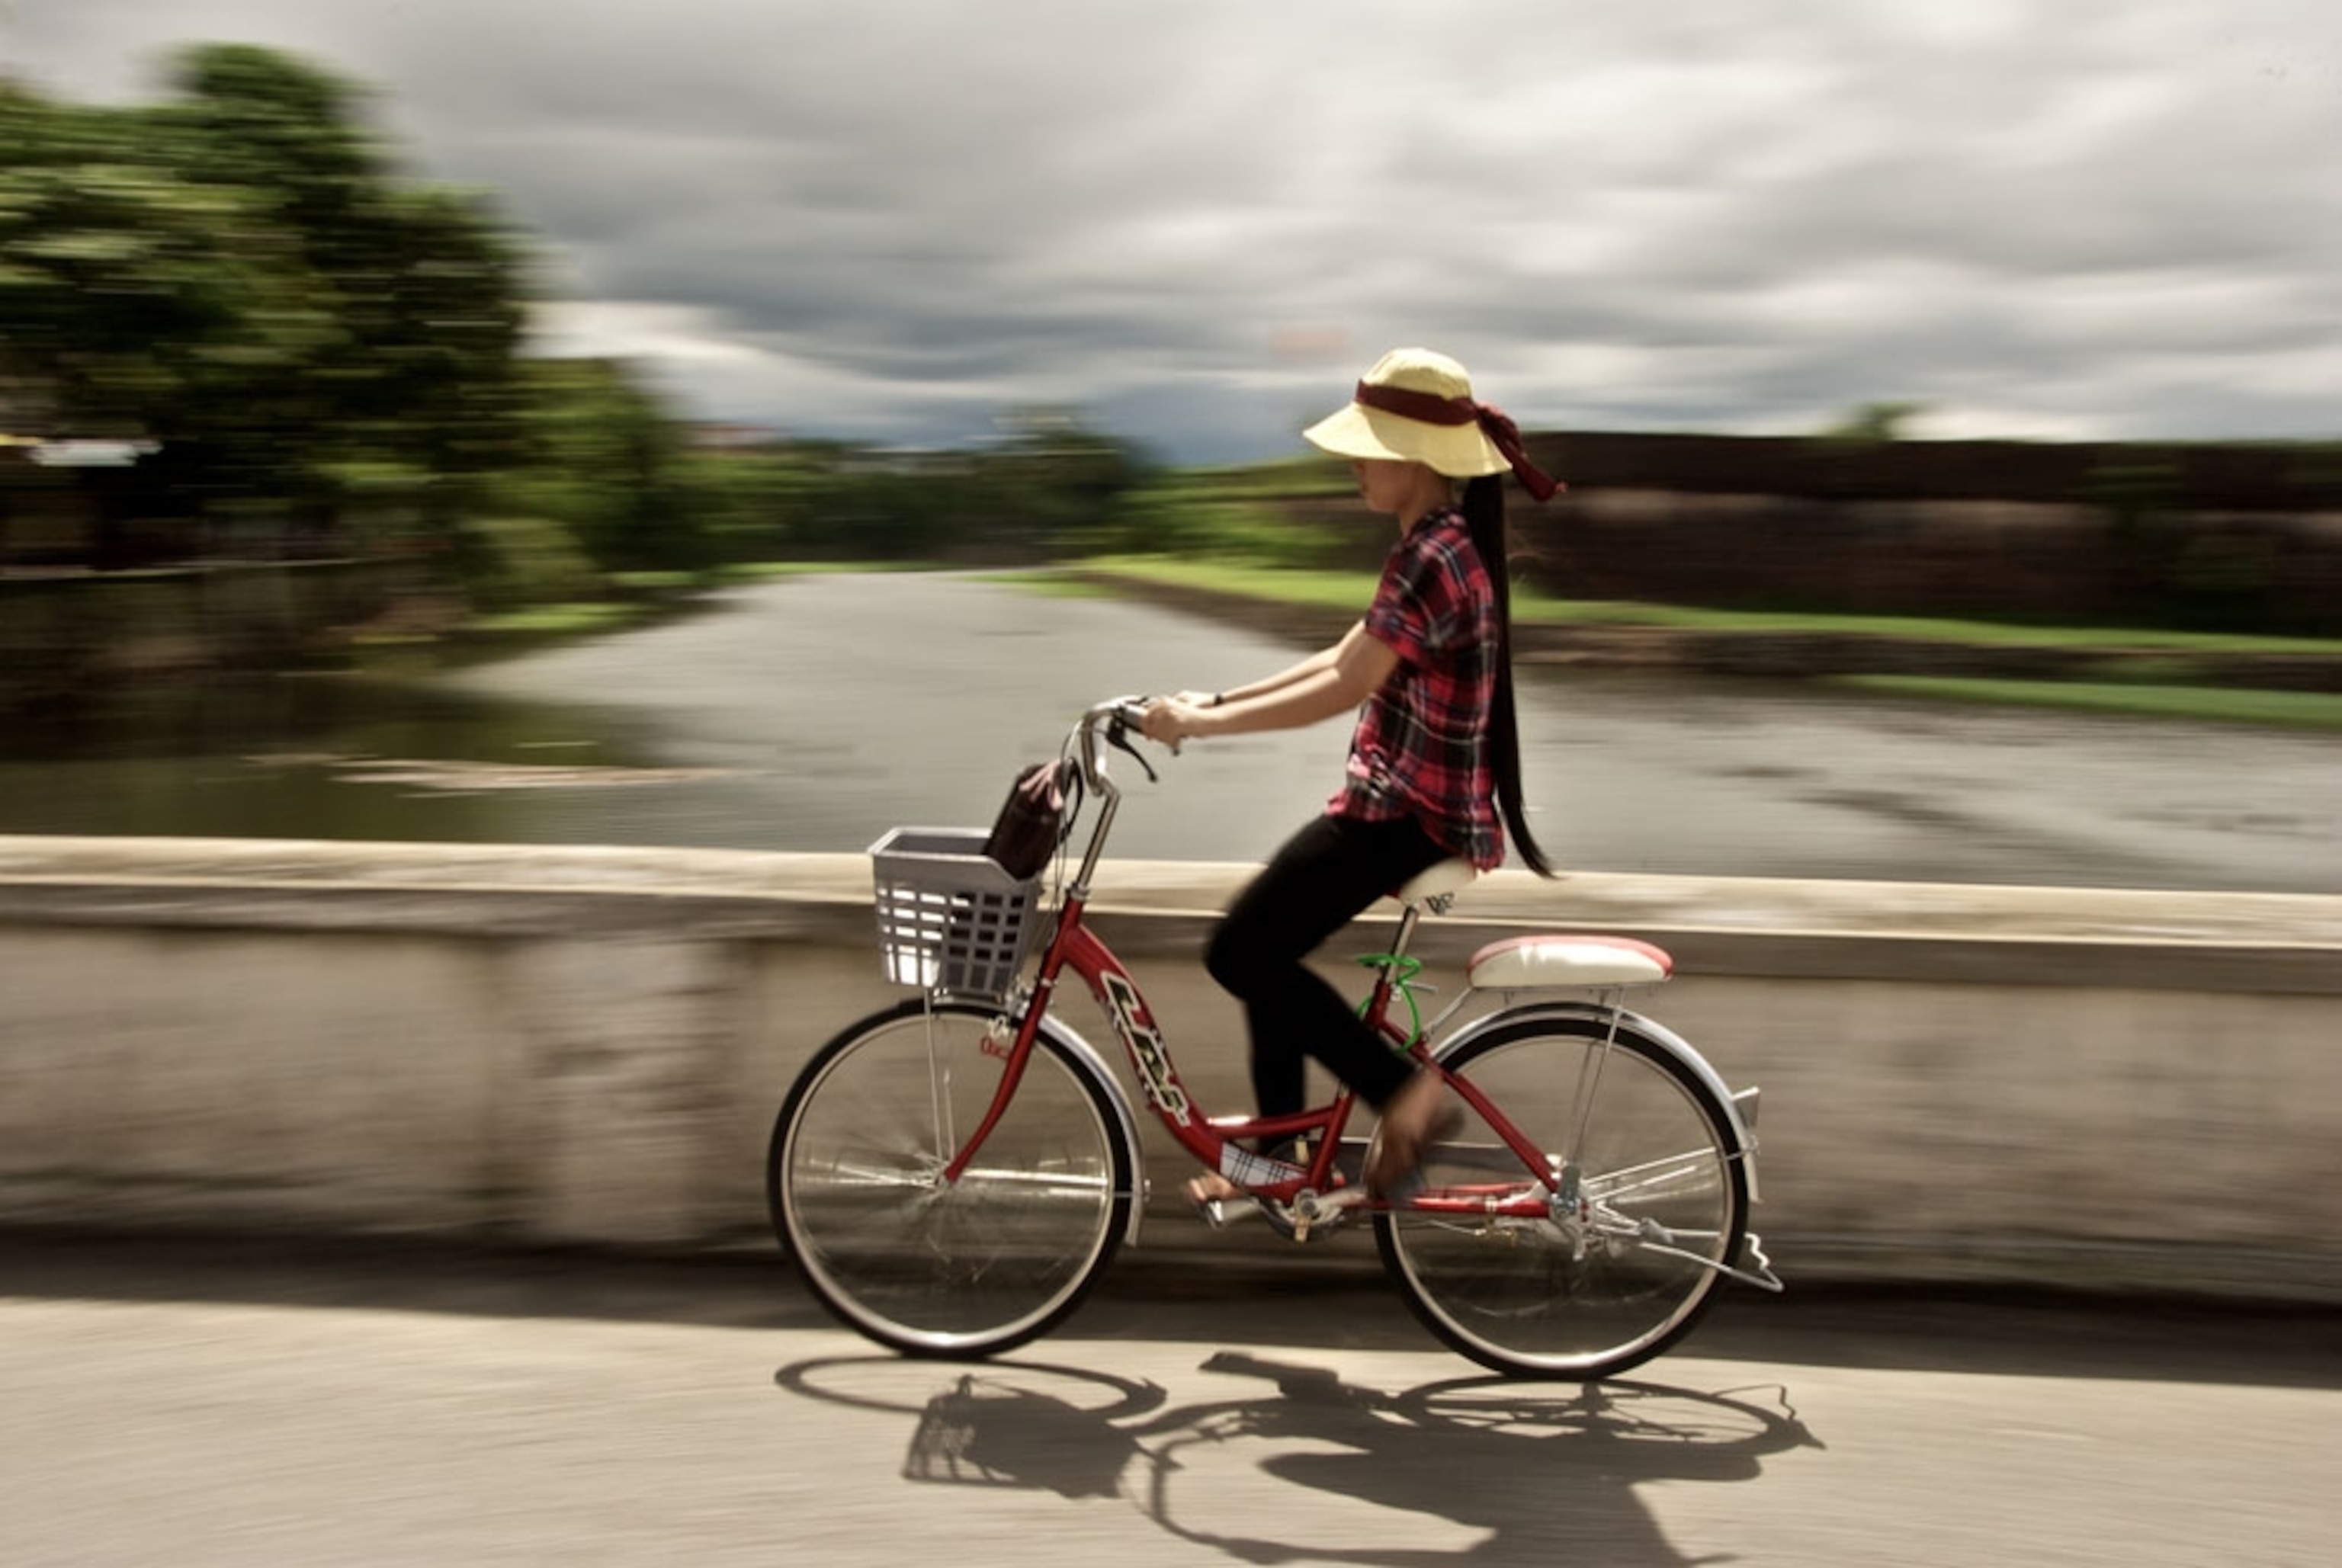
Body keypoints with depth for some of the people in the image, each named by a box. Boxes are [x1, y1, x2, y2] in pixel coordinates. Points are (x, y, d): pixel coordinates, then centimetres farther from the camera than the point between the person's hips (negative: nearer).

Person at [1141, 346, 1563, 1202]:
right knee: (1265, 950, 16)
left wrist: (1201, 722, -16)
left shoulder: (1430, 558, -20)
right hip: (1406, 800, 10)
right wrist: (1214, 700, 9)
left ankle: (1407, 1091, -4)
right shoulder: (1443, 545, 13)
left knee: (1240, 953, -10)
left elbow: (1341, 689, -22)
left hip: (1406, 812, -10)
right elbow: (1342, 661, 14)